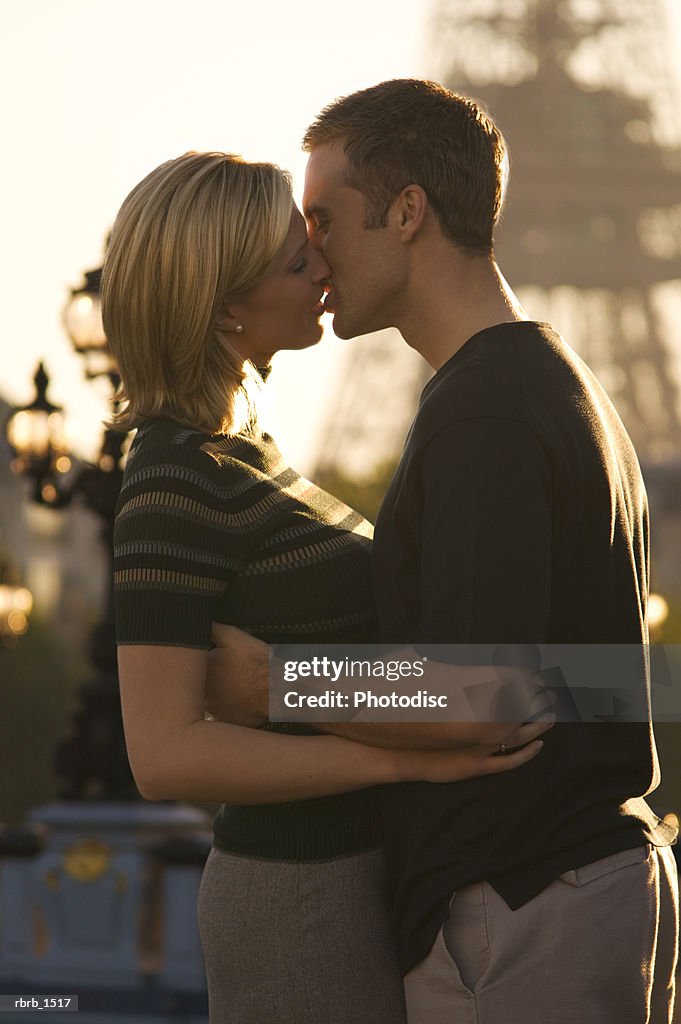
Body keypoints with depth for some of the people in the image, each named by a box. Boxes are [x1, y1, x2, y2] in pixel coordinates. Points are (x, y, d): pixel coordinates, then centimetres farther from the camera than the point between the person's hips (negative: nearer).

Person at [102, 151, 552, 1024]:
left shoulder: (227, 452, 11)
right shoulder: (172, 480, -19)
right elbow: (163, 755, -23)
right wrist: (415, 757, -26)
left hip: (347, 885, 10)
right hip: (313, 921, -10)